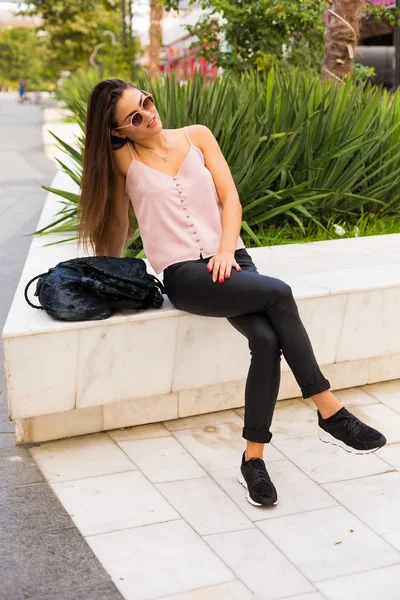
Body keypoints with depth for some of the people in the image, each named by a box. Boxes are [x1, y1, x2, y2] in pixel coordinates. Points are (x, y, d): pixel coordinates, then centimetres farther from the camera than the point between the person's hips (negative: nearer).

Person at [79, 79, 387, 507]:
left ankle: (253, 458, -16)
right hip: (183, 273, -3)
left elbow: (230, 197, 4)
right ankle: (330, 413, -19)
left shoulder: (197, 136, 10)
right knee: (278, 293, -29)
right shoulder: (122, 158, 7)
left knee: (266, 339, -27)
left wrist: (226, 250, -9)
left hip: (229, 258, 3)